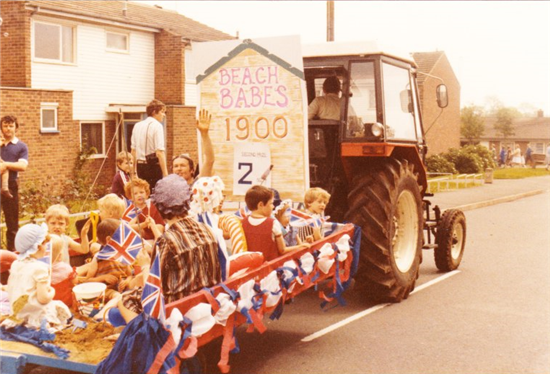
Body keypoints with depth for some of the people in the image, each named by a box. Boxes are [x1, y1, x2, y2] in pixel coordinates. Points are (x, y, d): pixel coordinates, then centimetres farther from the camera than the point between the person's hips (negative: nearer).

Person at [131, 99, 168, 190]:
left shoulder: (137, 126, 11)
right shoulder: (157, 126, -9)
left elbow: (133, 151, 14)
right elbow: (160, 152, -17)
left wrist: (134, 171, 21)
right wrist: (165, 174, -18)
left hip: (140, 166, 7)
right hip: (154, 165, -7)